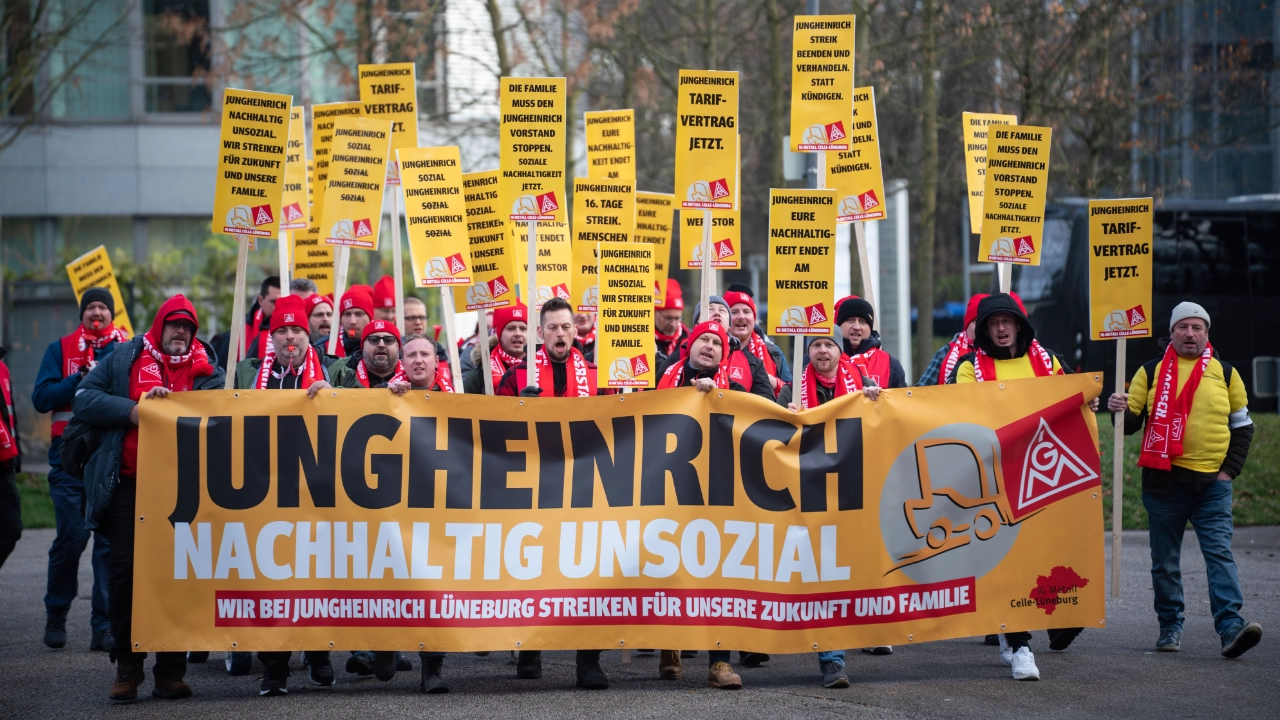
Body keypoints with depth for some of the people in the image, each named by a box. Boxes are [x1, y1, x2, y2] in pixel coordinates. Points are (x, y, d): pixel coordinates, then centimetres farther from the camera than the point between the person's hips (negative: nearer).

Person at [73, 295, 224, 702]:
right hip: (127, 484, 0)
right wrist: (134, 411, -10)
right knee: (125, 571, -3)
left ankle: (170, 671, 7)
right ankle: (127, 666, 6)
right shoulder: (124, 360, 11)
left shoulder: (206, 369, 12)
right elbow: (84, 399, 2)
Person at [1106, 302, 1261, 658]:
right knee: (1165, 559, 5)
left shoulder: (1225, 373, 8)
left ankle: (1231, 627, -18)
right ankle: (1170, 627, 15)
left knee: (1219, 552, -11)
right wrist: (1120, 411, -17)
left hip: (1212, 482, 0)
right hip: (1163, 481, 0)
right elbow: (1131, 422, 6)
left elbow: (1242, 426, 14)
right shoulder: (1151, 372, 6)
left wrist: (1230, 469, 3)